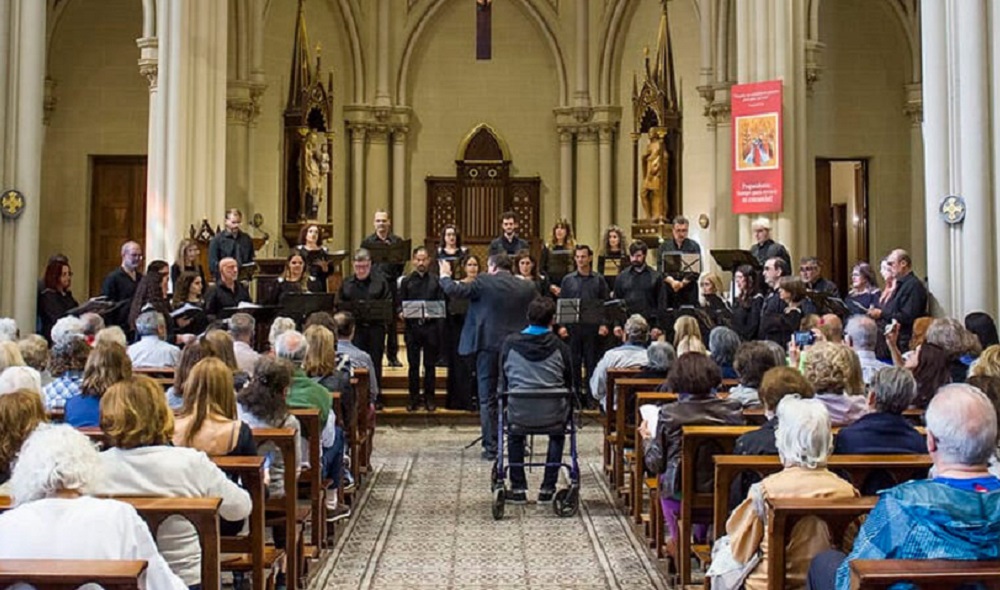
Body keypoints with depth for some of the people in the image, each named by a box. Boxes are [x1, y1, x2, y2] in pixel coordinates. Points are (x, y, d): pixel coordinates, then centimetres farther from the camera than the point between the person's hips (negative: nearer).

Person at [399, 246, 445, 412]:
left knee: (430, 365, 7)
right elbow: (401, 304, 4)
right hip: (412, 326, 0)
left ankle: (429, 398, 16)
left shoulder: (435, 281, 5)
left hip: (431, 326, 0)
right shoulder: (406, 281, 7)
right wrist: (401, 313, -16)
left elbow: (441, 304, 1)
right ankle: (414, 397, 15)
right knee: (413, 365, 6)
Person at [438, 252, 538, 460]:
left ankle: (491, 447, 3)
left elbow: (454, 290, -3)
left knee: (487, 400, 4)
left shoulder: (484, 282, -8)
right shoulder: (527, 287, 3)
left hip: (489, 346, -3)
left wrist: (444, 275, 15)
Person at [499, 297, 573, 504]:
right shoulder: (559, 347, -6)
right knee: (557, 435, 35)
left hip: (519, 413, 0)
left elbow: (503, 382, 4)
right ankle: (548, 488, 29)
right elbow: (569, 385, 3)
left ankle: (518, 488, 33)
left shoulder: (510, 343, -4)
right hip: (552, 415, 0)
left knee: (514, 433, 36)